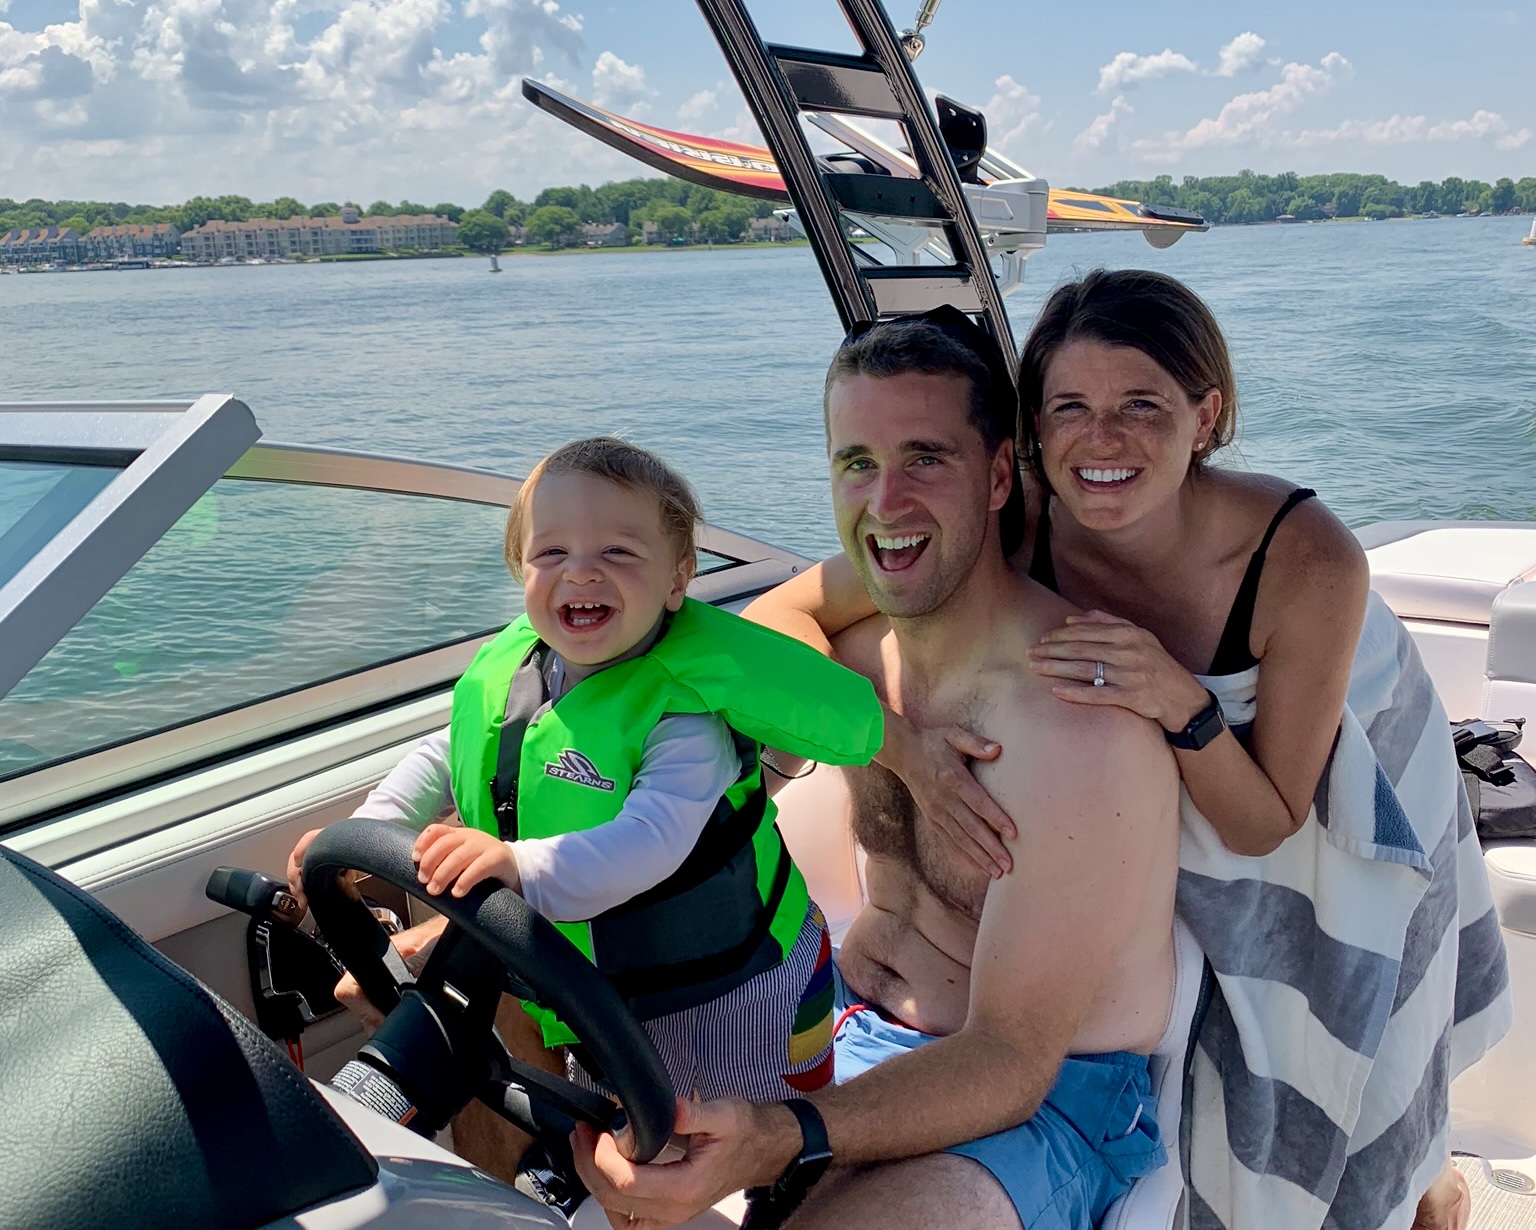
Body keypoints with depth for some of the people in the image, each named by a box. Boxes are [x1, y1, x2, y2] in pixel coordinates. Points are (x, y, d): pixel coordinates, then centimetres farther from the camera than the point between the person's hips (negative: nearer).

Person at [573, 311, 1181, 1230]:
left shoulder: (1078, 724, -26)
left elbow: (1010, 1061, -26)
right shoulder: (854, 642, -3)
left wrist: (781, 1140, -41)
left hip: (1051, 1094, -7)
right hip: (857, 1029, 7)